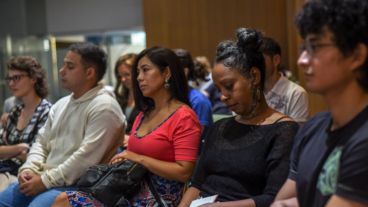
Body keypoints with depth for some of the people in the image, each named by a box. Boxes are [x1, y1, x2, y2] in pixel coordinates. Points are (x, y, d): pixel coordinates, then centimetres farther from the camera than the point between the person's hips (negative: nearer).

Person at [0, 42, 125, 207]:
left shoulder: (103, 107, -12)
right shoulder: (61, 104, 17)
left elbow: (87, 156, -20)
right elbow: (42, 141, 18)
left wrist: (46, 180, -17)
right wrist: (28, 169, -1)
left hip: (76, 185, -8)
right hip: (43, 179, 8)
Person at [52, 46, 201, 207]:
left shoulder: (183, 117, -9)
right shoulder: (144, 114, 18)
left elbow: (184, 172, -17)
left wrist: (139, 159, -14)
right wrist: (122, 159, 4)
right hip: (131, 193, 8)